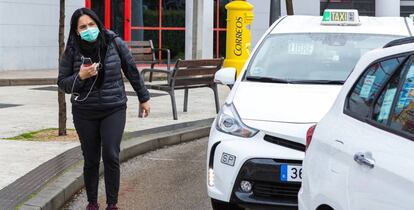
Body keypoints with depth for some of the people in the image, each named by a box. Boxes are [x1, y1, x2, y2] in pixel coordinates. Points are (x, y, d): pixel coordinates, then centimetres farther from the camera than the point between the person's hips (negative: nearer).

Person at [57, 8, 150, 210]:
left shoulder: (114, 43, -5)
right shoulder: (71, 51, -5)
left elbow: (132, 71, 6)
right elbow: (62, 82, 1)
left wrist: (143, 97, 12)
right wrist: (80, 76, -19)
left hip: (114, 110, -1)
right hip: (85, 113, 1)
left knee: (111, 156, -9)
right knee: (91, 159, 6)